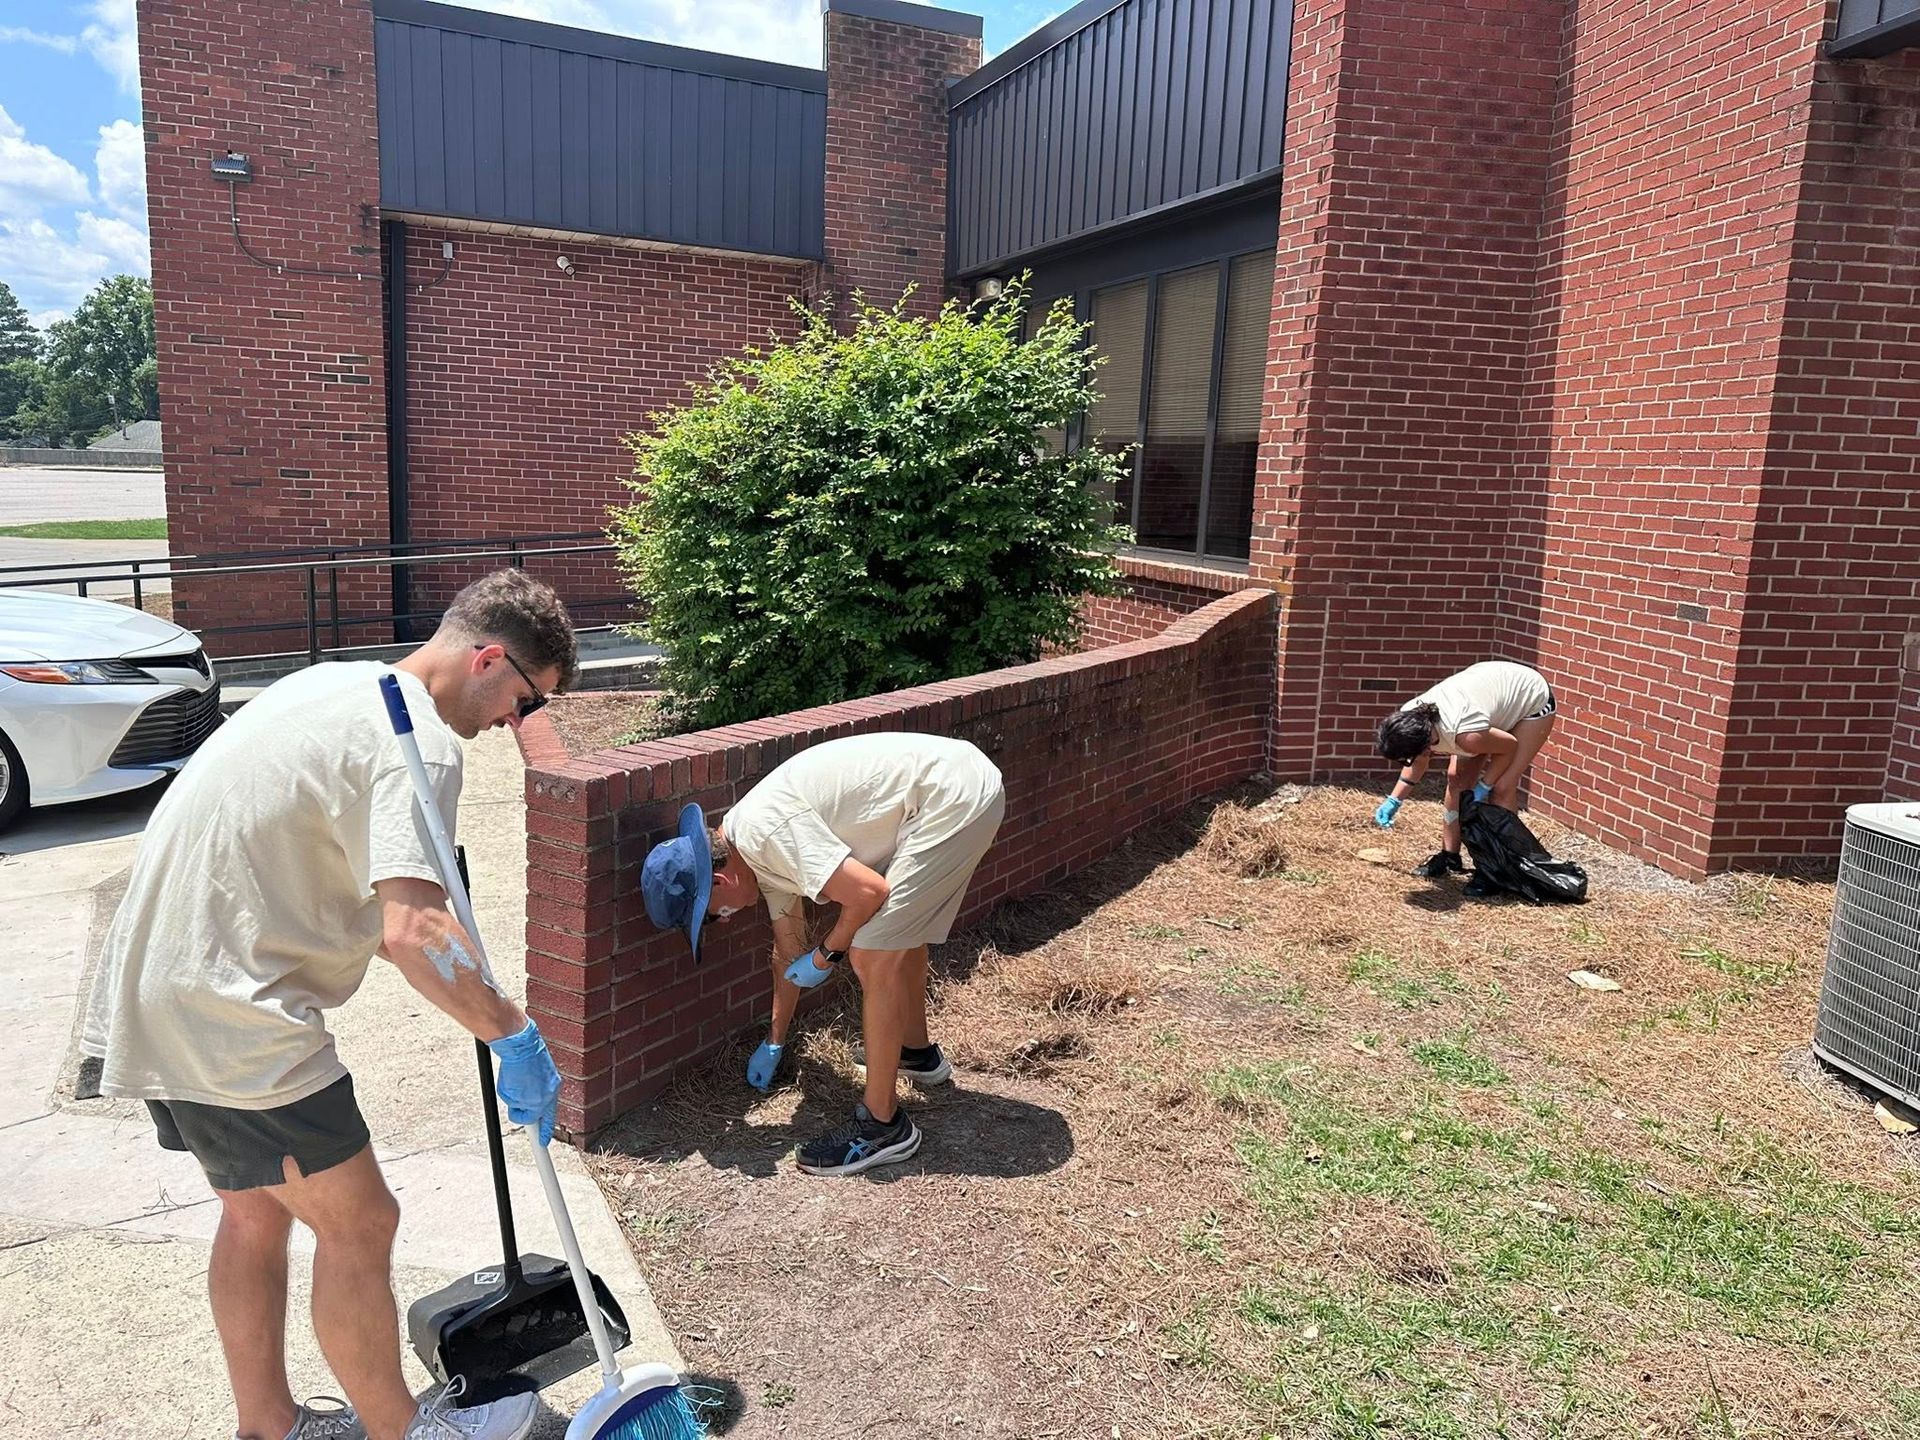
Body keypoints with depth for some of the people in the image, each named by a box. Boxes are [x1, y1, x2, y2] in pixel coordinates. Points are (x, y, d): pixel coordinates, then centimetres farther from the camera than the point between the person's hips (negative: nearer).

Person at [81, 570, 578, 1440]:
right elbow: (410, 930, -32)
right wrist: (512, 1035, -20)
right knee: (357, 1224, 5)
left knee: (258, 1210, 22)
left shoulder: (338, 683, 13)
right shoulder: (419, 741, -19)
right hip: (230, 1019, -10)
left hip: (153, 999, 10)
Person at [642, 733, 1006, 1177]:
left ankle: (883, 1125, 4)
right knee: (898, 928, 27)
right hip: (957, 779, 10)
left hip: (958, 798, -10)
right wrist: (774, 1043, 34)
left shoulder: (763, 833, -18)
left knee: (872, 957, -7)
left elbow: (868, 892, -22)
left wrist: (827, 955, -3)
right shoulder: (762, 854, 12)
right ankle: (918, 1052, 48)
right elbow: (789, 950, 24)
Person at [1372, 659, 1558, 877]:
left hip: (1533, 700, -7)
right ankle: (1449, 857, 12)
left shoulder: (1465, 736, -43)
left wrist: (1482, 788, -17)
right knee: (1457, 777, 2)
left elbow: (1509, 746, -23)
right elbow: (1418, 764, 0)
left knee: (1503, 787, -13)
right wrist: (1393, 800, -6)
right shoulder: (1411, 718, -22)